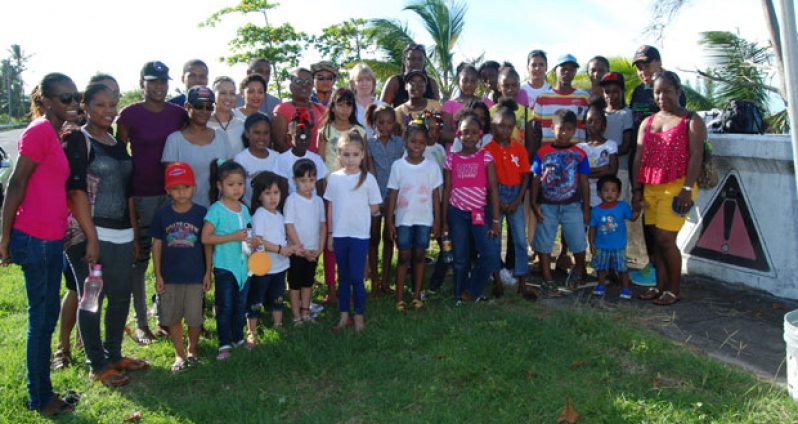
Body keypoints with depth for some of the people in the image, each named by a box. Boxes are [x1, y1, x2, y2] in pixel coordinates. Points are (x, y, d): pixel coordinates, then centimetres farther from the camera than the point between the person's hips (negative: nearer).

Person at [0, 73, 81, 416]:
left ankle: (43, 393, 29)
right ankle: (39, 399, 17)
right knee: (41, 318, 2)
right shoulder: (39, 131, -13)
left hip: (53, 239, 9)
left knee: (48, 315, 16)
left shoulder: (56, 134, 13)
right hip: (35, 239, -9)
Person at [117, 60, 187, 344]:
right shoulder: (129, 114, -3)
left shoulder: (179, 114, 6)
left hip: (173, 193, 3)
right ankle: (141, 322, 15)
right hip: (141, 195, -3)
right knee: (140, 258, 3)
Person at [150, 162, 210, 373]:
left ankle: (193, 348, 31)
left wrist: (208, 272, 0)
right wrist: (158, 275, -1)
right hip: (170, 276, 1)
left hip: (195, 276, -1)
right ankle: (180, 354, 27)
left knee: (194, 317, 5)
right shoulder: (163, 215, -3)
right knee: (173, 318, 11)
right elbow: (157, 245, 1)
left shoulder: (201, 213, -6)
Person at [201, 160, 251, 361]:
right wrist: (233, 237, -23)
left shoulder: (244, 209, 8)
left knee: (241, 305, 17)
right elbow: (205, 238, -18)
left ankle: (238, 338, 32)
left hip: (243, 265, 6)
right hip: (224, 267, -6)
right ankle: (225, 344, 14)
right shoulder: (216, 209, -12)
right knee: (225, 307, 3)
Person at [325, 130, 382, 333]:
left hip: (359, 235, -3)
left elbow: (375, 207, 0)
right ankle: (344, 315, 25)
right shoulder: (334, 178, 0)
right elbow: (330, 207, 6)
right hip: (339, 234, 3)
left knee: (356, 277, 0)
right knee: (343, 276, 13)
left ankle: (359, 316, 17)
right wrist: (330, 234, 6)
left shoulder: (368, 179, -7)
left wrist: (356, 210, -5)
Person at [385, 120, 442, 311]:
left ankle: (417, 296, 17)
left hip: (424, 219, 1)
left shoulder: (432, 166, -1)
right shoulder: (398, 165, -2)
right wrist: (389, 221, -2)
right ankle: (399, 298, 9)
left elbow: (435, 195, 3)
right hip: (403, 219, -1)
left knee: (419, 256, 7)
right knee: (404, 257, 2)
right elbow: (392, 195, 0)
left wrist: (437, 220, 1)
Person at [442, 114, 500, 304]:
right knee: (460, 259, 7)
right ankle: (460, 295, 25)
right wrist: (444, 220, 3)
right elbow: (446, 191, 5)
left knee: (491, 256, -11)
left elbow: (493, 189, -4)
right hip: (457, 213, 1)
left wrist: (495, 220, -9)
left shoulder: (486, 157, -2)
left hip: (480, 213, 0)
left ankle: (471, 291, 10)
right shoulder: (452, 159, 2)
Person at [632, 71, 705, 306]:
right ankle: (659, 287, 16)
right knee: (655, 239, 7)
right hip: (650, 189, 5)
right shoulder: (647, 123, 16)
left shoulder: (691, 121, 1)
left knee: (665, 239, -9)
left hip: (676, 187, -5)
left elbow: (696, 156, -8)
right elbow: (639, 158, 12)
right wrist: (637, 190, 6)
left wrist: (687, 188, -17)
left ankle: (673, 290, 4)